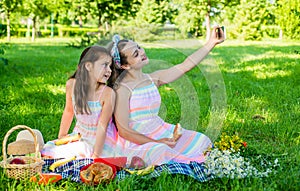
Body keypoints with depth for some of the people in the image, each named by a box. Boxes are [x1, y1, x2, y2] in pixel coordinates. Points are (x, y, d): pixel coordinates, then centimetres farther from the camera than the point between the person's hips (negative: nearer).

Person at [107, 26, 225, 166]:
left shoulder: (152, 79, 3)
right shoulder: (122, 89, -17)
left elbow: (185, 66, 3)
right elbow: (124, 131, -18)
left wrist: (211, 43, -1)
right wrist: (156, 143, -22)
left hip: (161, 132, 7)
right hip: (137, 141, -7)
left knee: (200, 140, -3)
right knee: (161, 151, -35)